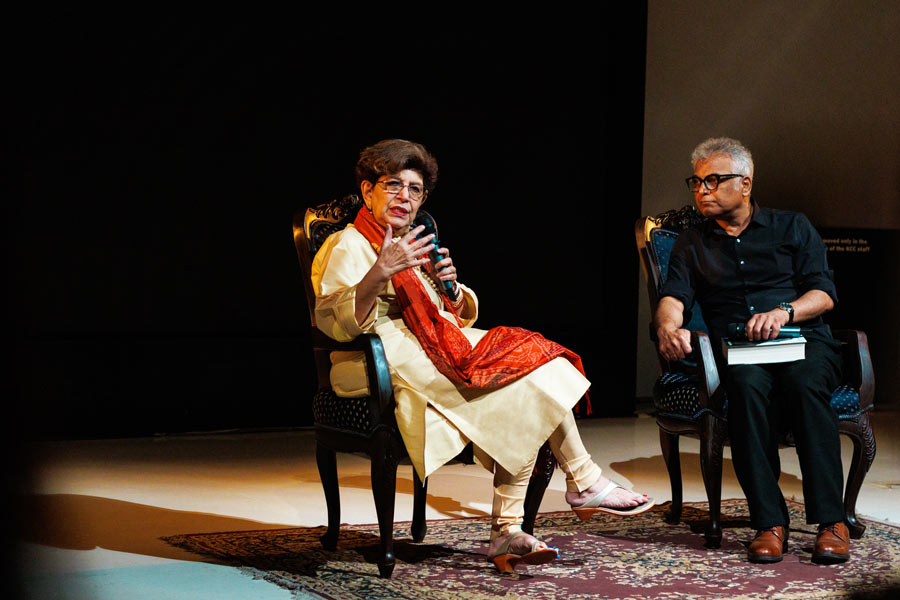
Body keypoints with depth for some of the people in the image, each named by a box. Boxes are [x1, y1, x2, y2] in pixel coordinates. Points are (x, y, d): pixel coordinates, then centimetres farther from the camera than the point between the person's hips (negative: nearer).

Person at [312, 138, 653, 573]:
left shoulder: (413, 245, 25)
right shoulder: (349, 246, -1)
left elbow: (462, 315, 23)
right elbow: (334, 321, -19)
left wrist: (451, 288, 0)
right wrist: (381, 272, -33)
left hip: (440, 350, 8)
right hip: (394, 362, -8)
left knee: (520, 411, -18)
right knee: (530, 379, -17)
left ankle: (507, 530, -23)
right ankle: (583, 481, -1)